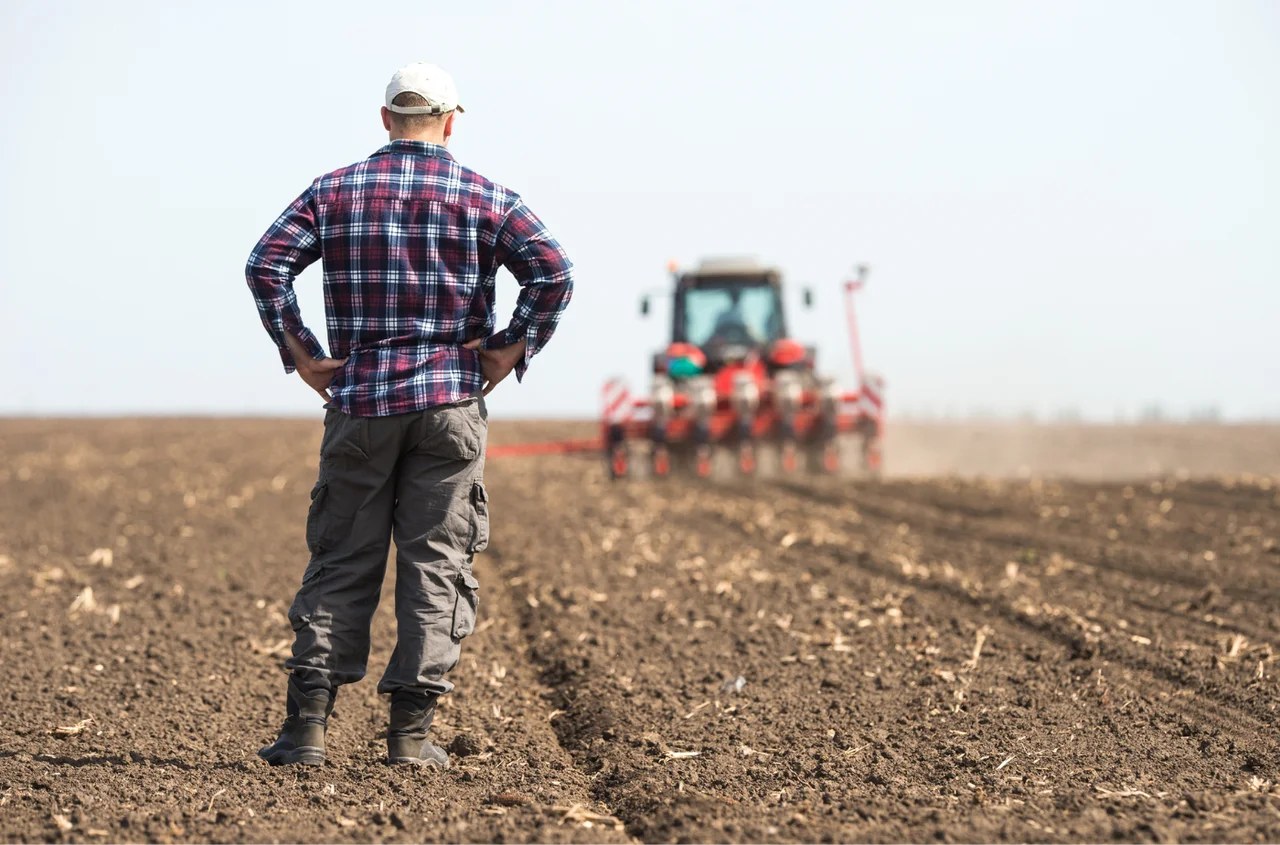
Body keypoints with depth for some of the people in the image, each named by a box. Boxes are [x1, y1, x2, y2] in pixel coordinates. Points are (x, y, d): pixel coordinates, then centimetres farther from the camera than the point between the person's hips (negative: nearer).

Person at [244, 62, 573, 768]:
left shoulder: (335, 191, 7)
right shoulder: (485, 197, 4)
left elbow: (266, 265, -4)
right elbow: (553, 272, -10)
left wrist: (300, 354, 0)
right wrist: (512, 349, -2)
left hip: (359, 397, 1)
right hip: (451, 399, -1)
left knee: (341, 561, 6)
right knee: (436, 560, 3)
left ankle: (307, 723, -2)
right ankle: (410, 731, 1)